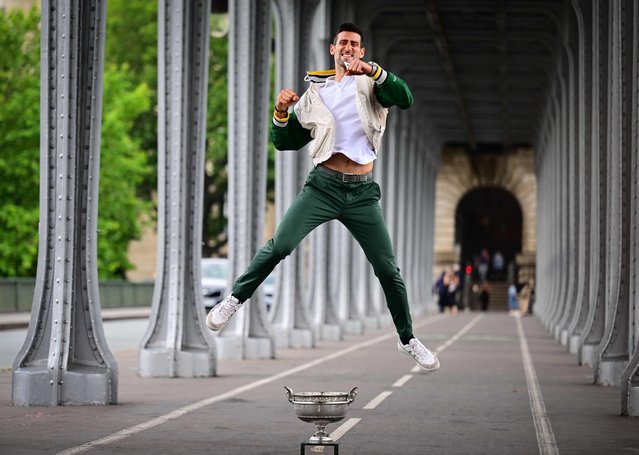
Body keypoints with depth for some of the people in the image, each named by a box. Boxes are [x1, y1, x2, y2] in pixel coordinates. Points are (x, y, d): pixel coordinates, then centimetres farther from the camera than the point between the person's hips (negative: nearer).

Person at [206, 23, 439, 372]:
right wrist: (281, 112, -6)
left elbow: (405, 99, -16)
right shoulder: (315, 93, 10)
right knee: (280, 245, -16)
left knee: (388, 269, 3)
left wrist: (372, 69, -29)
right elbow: (284, 142, 13)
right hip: (323, 185, 0)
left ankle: (407, 340, 17)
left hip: (362, 191, 0)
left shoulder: (370, 84, 5)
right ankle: (235, 299, 0)